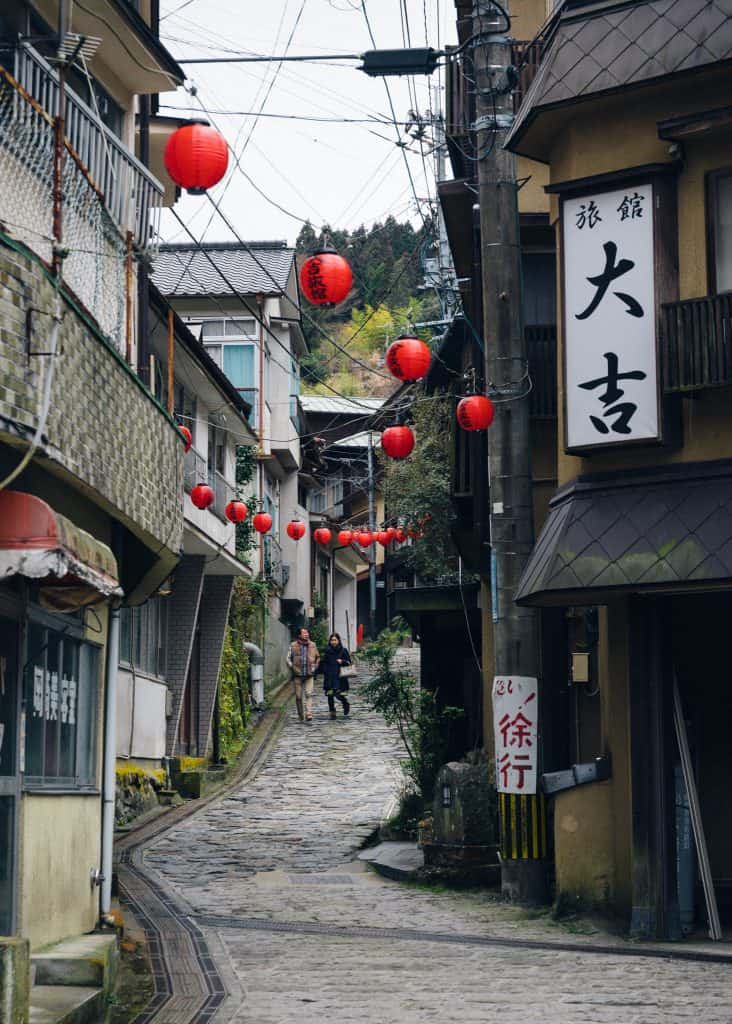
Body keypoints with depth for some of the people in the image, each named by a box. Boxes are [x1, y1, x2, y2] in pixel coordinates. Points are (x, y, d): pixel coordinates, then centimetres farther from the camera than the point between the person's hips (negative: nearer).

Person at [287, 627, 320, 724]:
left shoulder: (312, 645, 5)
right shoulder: (293, 646, -2)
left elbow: (318, 657, 18)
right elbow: (288, 658, 5)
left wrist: (314, 667, 7)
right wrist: (292, 668, -6)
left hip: (309, 675, 1)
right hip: (297, 675, -1)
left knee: (309, 695, -11)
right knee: (298, 696, 6)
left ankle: (309, 716, -16)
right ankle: (301, 717, 20)